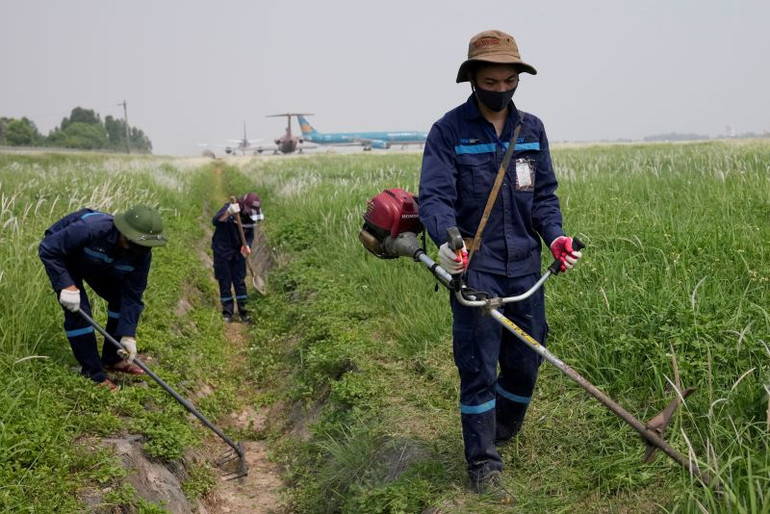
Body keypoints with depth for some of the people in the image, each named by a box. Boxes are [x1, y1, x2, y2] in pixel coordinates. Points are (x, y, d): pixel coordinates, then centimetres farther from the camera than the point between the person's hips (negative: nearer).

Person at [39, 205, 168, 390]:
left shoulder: (142, 254, -25)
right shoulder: (91, 229, -43)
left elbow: (132, 296, -17)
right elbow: (48, 249, -33)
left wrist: (128, 335, -22)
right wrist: (66, 285, -37)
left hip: (97, 265, 6)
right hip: (62, 258, -5)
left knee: (120, 300, -4)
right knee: (79, 310, -17)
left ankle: (111, 359, 14)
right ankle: (92, 372, -5)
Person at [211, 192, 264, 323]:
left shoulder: (251, 217, -3)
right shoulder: (229, 208, -19)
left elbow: (250, 235, 5)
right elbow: (215, 221, -33)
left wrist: (247, 245, -16)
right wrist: (228, 212, -50)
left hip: (238, 252, 4)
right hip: (222, 252, -4)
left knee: (240, 281, 4)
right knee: (225, 282, 1)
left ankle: (242, 311, 11)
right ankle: (227, 312, 9)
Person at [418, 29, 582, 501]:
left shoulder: (532, 129, 9)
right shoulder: (448, 131, -4)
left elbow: (544, 194, 12)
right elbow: (435, 196, -12)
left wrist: (555, 235, -6)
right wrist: (446, 238, -31)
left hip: (525, 269, 5)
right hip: (474, 270, -4)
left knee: (525, 365, 13)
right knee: (478, 370, -2)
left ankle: (502, 434, 39)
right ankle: (484, 466, 9)